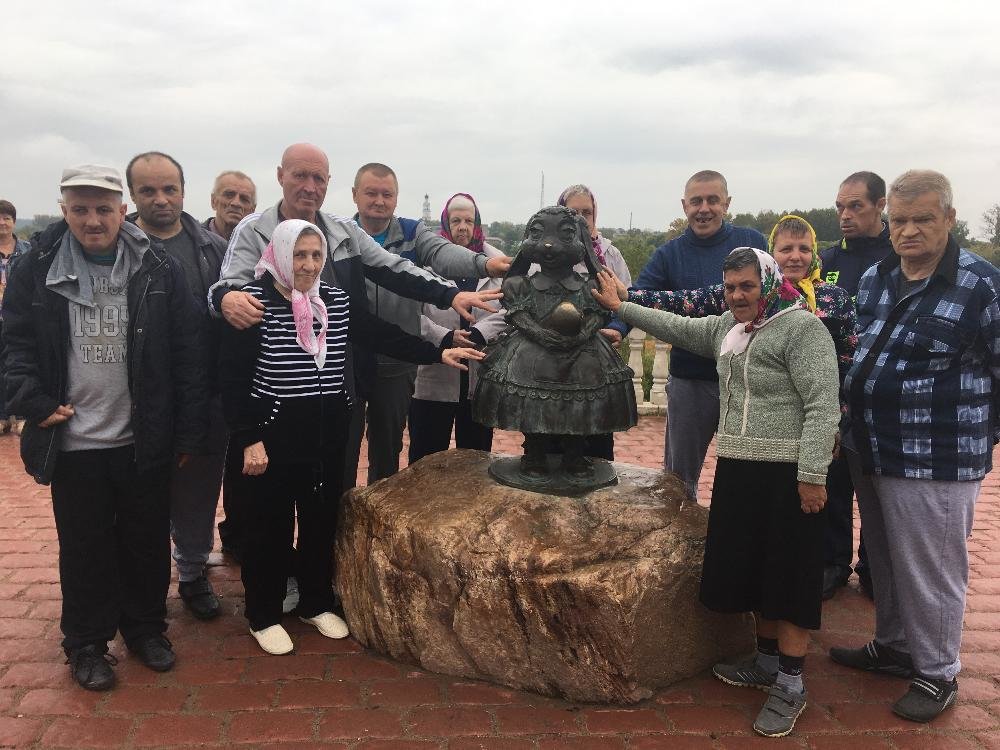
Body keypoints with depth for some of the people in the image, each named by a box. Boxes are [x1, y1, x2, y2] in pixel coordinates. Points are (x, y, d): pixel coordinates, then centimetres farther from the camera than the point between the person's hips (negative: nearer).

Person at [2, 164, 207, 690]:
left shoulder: (159, 270, -5)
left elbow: (187, 355, -3)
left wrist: (189, 431, -4)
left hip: (144, 440, 0)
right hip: (73, 441, 0)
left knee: (148, 542, 14)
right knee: (84, 547, 12)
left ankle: (146, 628, 34)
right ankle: (86, 643, 30)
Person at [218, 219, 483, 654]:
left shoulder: (338, 300, 3)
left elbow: (383, 335, 6)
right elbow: (233, 376, -12)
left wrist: (438, 354, -3)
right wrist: (248, 438, -15)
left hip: (329, 433, 5)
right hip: (274, 434, -5)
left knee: (323, 519, 15)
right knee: (271, 525, 7)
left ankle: (316, 603, 35)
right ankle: (263, 615, 26)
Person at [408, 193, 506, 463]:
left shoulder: (495, 261, 7)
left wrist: (477, 334, -16)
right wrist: (445, 337, -21)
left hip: (481, 377, 3)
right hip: (435, 377, -2)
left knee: (476, 455, 15)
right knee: (426, 459, 7)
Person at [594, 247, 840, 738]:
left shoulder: (802, 328, -11)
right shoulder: (729, 326, 14)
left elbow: (822, 406, -16)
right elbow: (681, 329, 27)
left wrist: (812, 475, -21)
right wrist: (621, 308, 25)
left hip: (786, 474, -8)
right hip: (738, 468, 8)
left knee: (788, 574, 0)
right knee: (753, 567, 15)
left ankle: (790, 685, 12)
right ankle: (767, 663, 32)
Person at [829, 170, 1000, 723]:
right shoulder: (873, 279, 7)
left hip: (937, 461, -7)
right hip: (870, 451, 7)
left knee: (930, 572, 6)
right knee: (884, 562, 21)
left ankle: (937, 673, 26)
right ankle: (893, 646, 41)